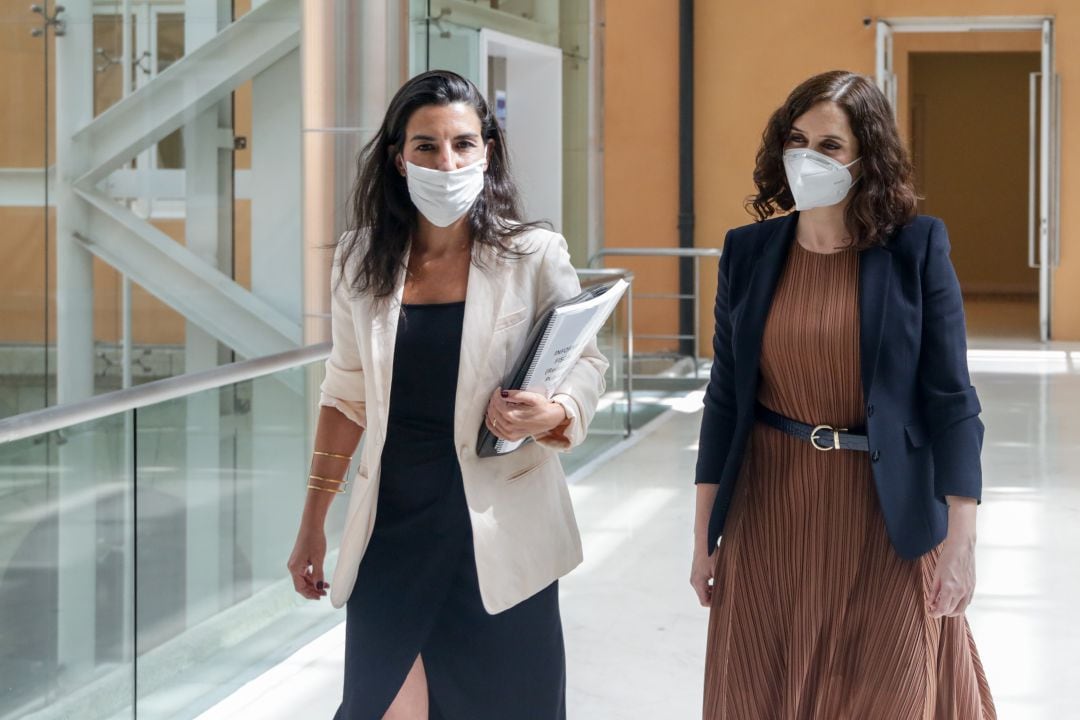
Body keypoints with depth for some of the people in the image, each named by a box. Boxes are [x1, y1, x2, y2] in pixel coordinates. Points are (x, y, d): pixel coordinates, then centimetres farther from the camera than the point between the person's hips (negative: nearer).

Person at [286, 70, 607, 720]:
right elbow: (348, 393, 12)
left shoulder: (533, 256, -5)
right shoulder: (364, 260, 3)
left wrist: (555, 413, -21)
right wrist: (314, 520, 12)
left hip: (497, 529, -2)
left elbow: (586, 361, 2)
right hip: (392, 528, 2)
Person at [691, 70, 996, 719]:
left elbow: (951, 398, -7)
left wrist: (961, 540, -11)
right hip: (770, 510, 3)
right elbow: (725, 396, 6)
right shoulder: (749, 251, 2)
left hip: (885, 515, -2)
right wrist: (704, 535, 6)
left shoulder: (917, 247, -6)